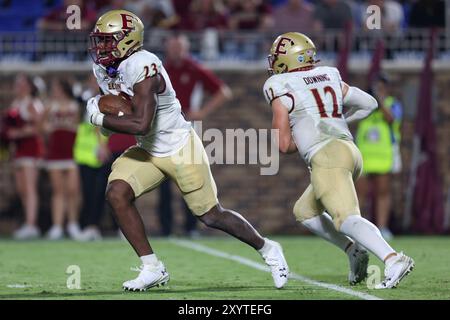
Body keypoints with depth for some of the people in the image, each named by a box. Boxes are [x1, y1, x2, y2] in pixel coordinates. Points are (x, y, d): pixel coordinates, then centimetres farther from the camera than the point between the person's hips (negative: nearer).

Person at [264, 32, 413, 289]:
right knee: (305, 211, 23)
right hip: (351, 150, 8)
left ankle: (393, 260, -39)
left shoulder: (280, 87, 1)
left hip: (327, 155, -8)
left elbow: (283, 144, -1)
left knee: (346, 219, -20)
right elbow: (369, 104, 27)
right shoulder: (329, 77, 19)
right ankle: (354, 251, 10)